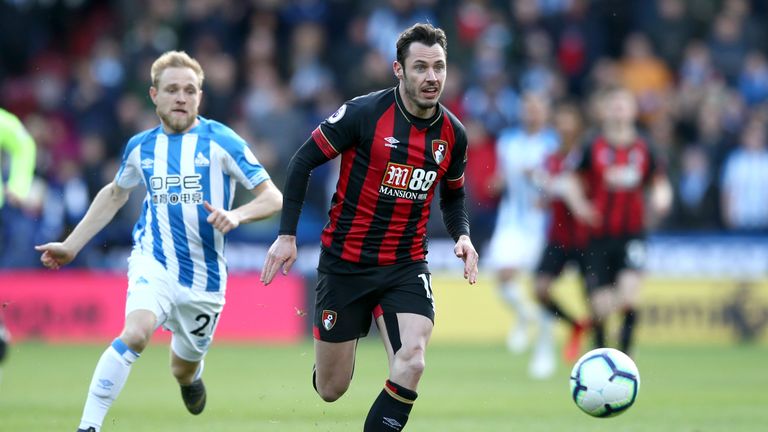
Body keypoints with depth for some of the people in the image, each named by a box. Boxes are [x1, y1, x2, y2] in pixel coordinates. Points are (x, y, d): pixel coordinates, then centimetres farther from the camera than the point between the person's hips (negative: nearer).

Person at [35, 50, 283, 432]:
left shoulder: (221, 142, -7)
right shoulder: (141, 147, 4)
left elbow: (273, 198, -6)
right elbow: (115, 193, 24)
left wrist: (236, 215, -27)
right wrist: (71, 246, 22)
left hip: (204, 273, 0)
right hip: (154, 261, 0)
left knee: (183, 371, 15)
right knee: (135, 333, -30)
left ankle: (192, 372, 56)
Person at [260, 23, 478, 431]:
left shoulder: (452, 133, 0)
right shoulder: (364, 113, -14)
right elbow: (303, 161, -6)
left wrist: (462, 235, -2)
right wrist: (287, 234, -10)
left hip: (406, 267, 3)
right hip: (345, 263, -3)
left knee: (412, 362, -24)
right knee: (331, 390, 6)